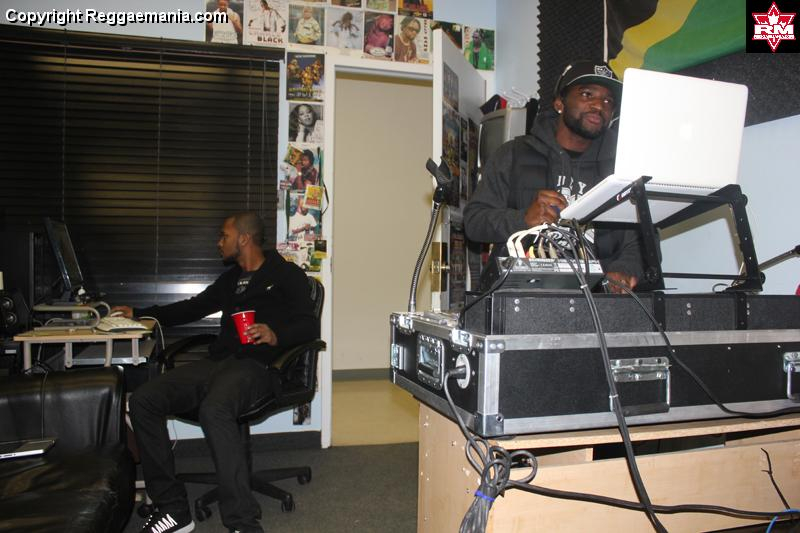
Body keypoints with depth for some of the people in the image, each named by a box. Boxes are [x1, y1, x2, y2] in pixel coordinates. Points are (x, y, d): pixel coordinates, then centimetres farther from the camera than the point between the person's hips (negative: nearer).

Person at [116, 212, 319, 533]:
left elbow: (310, 327, -4)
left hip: (254, 366, -7)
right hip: (216, 362, 7)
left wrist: (276, 335, -23)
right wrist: (139, 314, 39)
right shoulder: (230, 279, 26)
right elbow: (192, 308, 37)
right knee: (143, 401, -14)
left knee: (213, 411, -38)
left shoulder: (286, 275, 5)